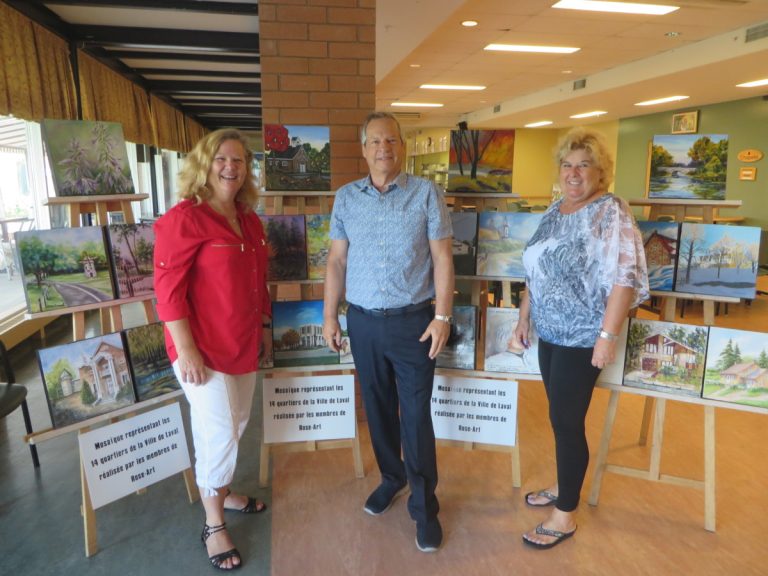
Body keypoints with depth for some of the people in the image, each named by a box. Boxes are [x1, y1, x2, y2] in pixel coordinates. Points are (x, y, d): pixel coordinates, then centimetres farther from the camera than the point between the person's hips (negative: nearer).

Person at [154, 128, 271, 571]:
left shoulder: (250, 220, 9)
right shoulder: (184, 218, -14)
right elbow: (169, 290, -18)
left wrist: (261, 329, 19)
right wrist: (186, 349, -21)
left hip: (244, 344, 8)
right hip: (204, 347, -7)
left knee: (236, 424, 19)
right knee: (219, 431, -1)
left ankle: (220, 490, 43)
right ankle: (213, 524, 20)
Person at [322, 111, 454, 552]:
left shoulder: (427, 194, -4)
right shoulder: (346, 197, 5)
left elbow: (442, 259, -5)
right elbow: (337, 260, 7)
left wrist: (443, 317, -10)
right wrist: (330, 316, 4)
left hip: (412, 321, -3)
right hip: (363, 322, 3)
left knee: (416, 416, 3)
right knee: (379, 409, 16)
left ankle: (425, 505, 18)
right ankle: (391, 479, 37)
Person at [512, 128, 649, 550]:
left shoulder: (610, 213, -13)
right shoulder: (554, 210, 11)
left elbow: (624, 279, -20)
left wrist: (607, 335, -23)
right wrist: (524, 316, 16)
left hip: (582, 338, -7)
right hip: (551, 333, 7)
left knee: (567, 422, 1)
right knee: (560, 417, 18)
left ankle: (566, 515, 17)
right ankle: (564, 486, 37)